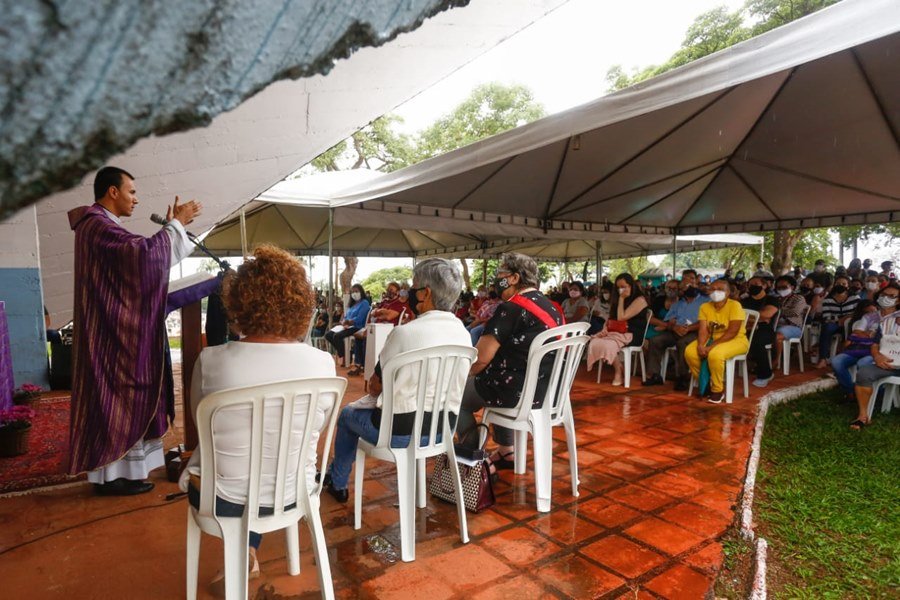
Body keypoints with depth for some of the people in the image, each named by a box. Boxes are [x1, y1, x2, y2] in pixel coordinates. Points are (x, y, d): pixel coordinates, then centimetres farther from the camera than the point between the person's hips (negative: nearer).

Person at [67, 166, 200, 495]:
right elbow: (146, 252, -32)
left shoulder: (102, 225, 17)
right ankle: (111, 475, 7)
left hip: (118, 331, 11)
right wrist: (177, 223, -20)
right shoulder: (98, 225, -17)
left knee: (118, 397, 15)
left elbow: (140, 256, 18)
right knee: (115, 397, -3)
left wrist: (172, 224, 12)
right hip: (112, 333, -11)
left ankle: (116, 468, 25)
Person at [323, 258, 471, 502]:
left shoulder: (404, 333, -21)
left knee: (347, 414, 23)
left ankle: (337, 483, 42)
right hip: (443, 427, 7)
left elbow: (375, 387, -8)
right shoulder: (464, 334, -2)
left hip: (401, 430, -6)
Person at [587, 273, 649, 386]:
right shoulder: (617, 299, 19)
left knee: (607, 344, -34)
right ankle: (619, 368, -15)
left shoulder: (639, 300, -6)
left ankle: (619, 372, -11)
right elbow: (610, 318, 19)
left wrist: (621, 299, -7)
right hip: (616, 332, 7)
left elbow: (621, 317, -14)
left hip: (632, 335, -7)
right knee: (594, 342, -24)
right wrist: (605, 328, -1)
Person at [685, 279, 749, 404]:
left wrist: (712, 346, -28)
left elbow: (732, 332, -22)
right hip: (712, 339, 6)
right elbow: (703, 330, -6)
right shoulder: (705, 307, 1)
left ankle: (718, 389, -13)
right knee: (689, 352, -19)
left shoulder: (734, 305, -15)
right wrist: (700, 345, -26)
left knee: (715, 354, -35)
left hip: (736, 340, -5)